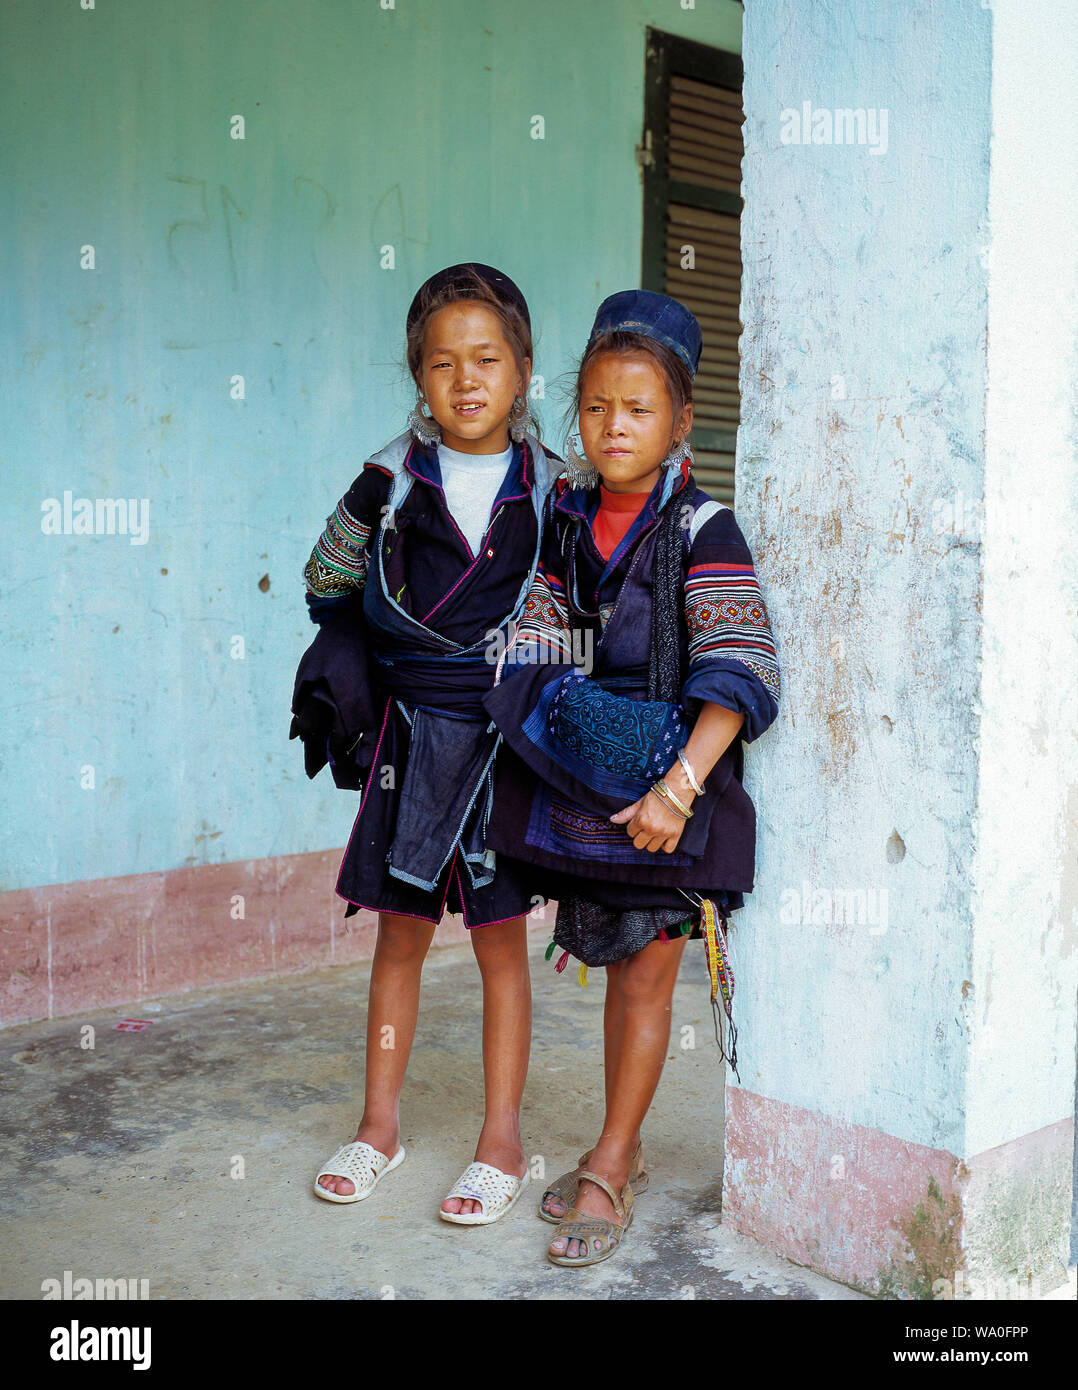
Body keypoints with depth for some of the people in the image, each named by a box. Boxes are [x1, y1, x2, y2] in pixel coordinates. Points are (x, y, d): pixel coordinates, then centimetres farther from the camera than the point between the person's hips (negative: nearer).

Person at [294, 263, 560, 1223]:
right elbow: (328, 583, 13)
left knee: (500, 937, 7)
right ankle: (379, 1124, 27)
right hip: (409, 731, 1)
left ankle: (502, 1141, 19)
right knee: (400, 934, 11)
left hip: (506, 737, -1)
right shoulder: (391, 480, -1)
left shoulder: (553, 487, -2)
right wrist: (358, 656, 5)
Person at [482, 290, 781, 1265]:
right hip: (584, 782, 5)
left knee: (647, 976, 5)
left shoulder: (701, 532, -12)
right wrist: (526, 727, -1)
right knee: (618, 972, 16)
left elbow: (739, 675, -18)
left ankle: (606, 1174, 17)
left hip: (669, 787, -5)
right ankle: (624, 1153, 32)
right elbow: (540, 639, 11)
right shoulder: (570, 523, 5)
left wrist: (678, 785, -26)